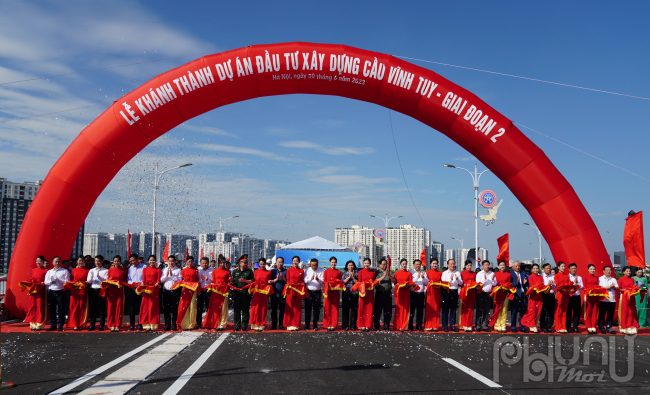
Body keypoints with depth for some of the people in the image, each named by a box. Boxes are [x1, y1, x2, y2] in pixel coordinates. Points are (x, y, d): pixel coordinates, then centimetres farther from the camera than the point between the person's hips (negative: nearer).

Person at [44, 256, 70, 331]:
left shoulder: (65, 271, 4)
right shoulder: (49, 272, 15)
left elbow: (67, 282, -4)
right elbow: (46, 282, 9)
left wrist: (58, 280, -13)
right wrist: (51, 280, -10)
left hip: (60, 292, -3)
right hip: (51, 292, 3)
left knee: (60, 309, -1)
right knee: (52, 309, 5)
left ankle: (60, 326, 5)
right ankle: (53, 325, 12)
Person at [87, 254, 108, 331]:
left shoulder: (105, 271, 6)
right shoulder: (91, 270, 16)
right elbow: (88, 281, 6)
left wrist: (99, 277, -19)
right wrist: (90, 278, -17)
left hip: (101, 290, -3)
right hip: (92, 290, 3)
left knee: (101, 309, -2)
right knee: (92, 308, 3)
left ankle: (101, 325, 2)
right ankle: (92, 325, 8)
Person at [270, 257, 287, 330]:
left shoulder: (286, 271, 6)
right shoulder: (272, 271, 10)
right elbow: (270, 281, 4)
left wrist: (283, 278, -17)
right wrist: (276, 279, -12)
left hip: (283, 293, -1)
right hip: (274, 293, 1)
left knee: (282, 310, 1)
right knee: (273, 310, 3)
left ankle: (282, 325, 8)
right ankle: (273, 325, 10)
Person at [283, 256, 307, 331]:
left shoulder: (301, 271, 8)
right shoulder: (289, 270, 6)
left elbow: (302, 281, 10)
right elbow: (287, 280, 9)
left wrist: (302, 287, -6)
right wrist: (289, 285, -8)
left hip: (298, 291, 1)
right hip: (290, 290, -1)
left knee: (297, 308, 2)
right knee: (289, 307, -2)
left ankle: (296, 324, 8)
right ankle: (289, 325, 4)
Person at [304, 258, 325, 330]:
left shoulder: (321, 271, 3)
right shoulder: (307, 270, 3)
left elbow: (323, 281, -4)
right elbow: (304, 280, -5)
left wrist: (318, 279, -25)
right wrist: (310, 279, -25)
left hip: (317, 292, 0)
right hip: (308, 292, 0)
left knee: (316, 309, 5)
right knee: (308, 309, 1)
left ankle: (315, 325, 14)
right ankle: (306, 325, 7)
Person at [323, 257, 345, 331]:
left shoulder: (338, 272, 9)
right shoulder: (326, 271, 7)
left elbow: (340, 282, 12)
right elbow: (324, 282, 6)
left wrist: (339, 285, -9)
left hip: (336, 292, 1)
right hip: (328, 292, 0)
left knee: (335, 308, 0)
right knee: (328, 308, -1)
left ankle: (333, 325, 6)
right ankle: (328, 325, 6)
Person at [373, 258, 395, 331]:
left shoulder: (390, 272, 12)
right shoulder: (377, 273, 4)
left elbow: (394, 281, 2)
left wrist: (389, 275, -14)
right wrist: (384, 276, -16)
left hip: (388, 293, 3)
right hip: (379, 293, -3)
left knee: (388, 311, 4)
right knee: (377, 310, -2)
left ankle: (386, 326, 13)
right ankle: (376, 326, 6)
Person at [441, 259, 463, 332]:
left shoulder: (457, 273, 12)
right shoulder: (444, 273, 6)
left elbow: (461, 283, 5)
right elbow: (443, 282, -5)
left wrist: (457, 279, -14)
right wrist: (450, 279, -17)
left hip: (455, 292, 2)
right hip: (447, 292, -2)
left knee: (453, 309, 5)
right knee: (445, 309, -2)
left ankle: (452, 326, 12)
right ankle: (445, 326, 3)